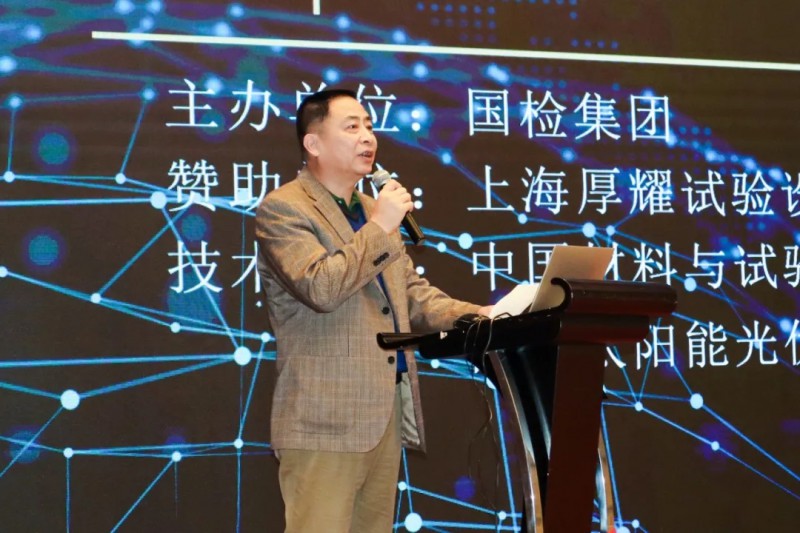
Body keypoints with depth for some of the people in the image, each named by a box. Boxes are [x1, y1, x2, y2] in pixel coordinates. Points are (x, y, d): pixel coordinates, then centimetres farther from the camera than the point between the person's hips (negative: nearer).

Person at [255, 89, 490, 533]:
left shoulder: (372, 211, 20)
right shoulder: (282, 209, -7)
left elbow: (412, 293, 20)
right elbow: (320, 288, -22)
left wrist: (470, 315, 3)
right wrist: (379, 226, -15)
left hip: (387, 412, 8)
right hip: (327, 418, -8)